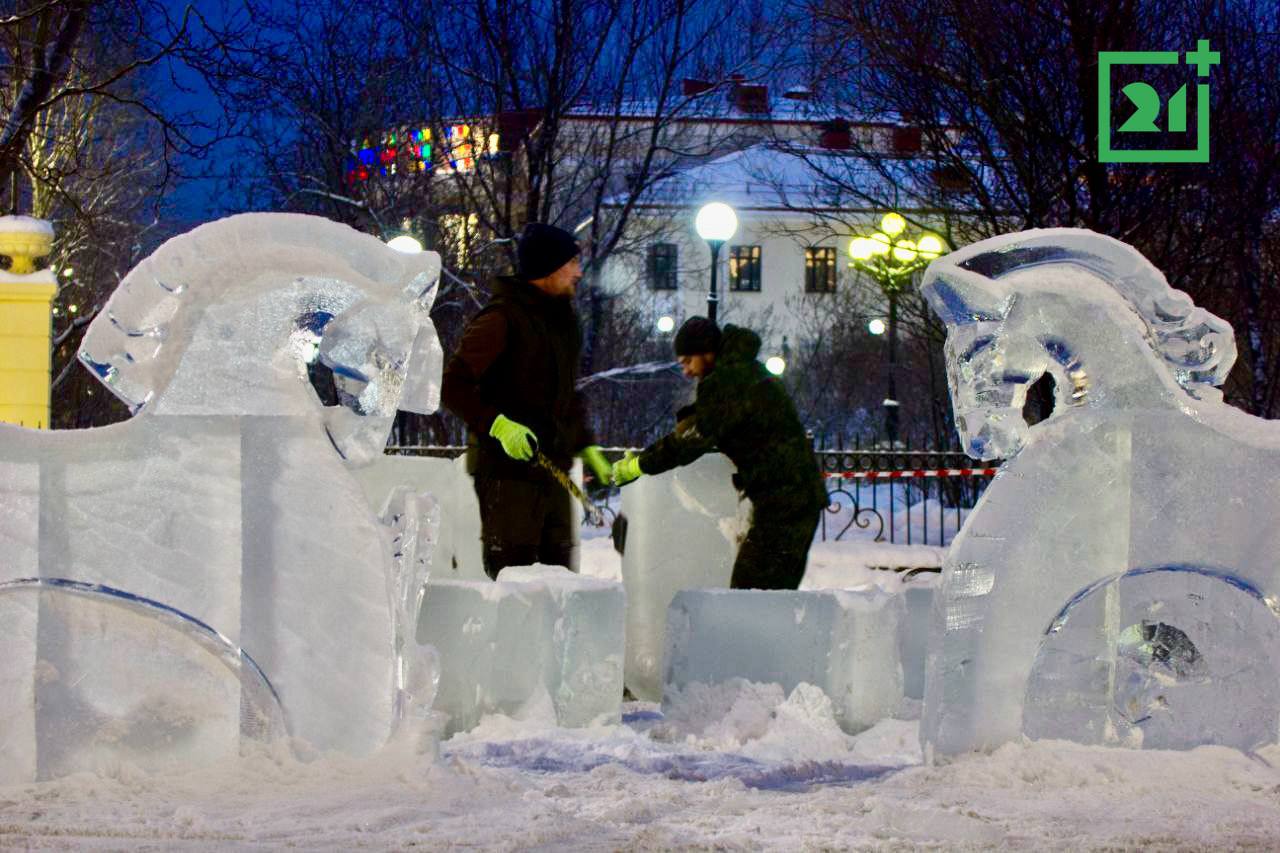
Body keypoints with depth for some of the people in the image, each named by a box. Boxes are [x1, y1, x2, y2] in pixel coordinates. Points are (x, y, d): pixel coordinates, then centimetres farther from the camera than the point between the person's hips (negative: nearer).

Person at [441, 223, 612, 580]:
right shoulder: (502, 319, -11)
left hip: (552, 468, 9)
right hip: (507, 469, -9)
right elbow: (453, 385, -16)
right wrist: (497, 423, -25)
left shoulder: (563, 320, 16)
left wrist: (586, 446, 18)